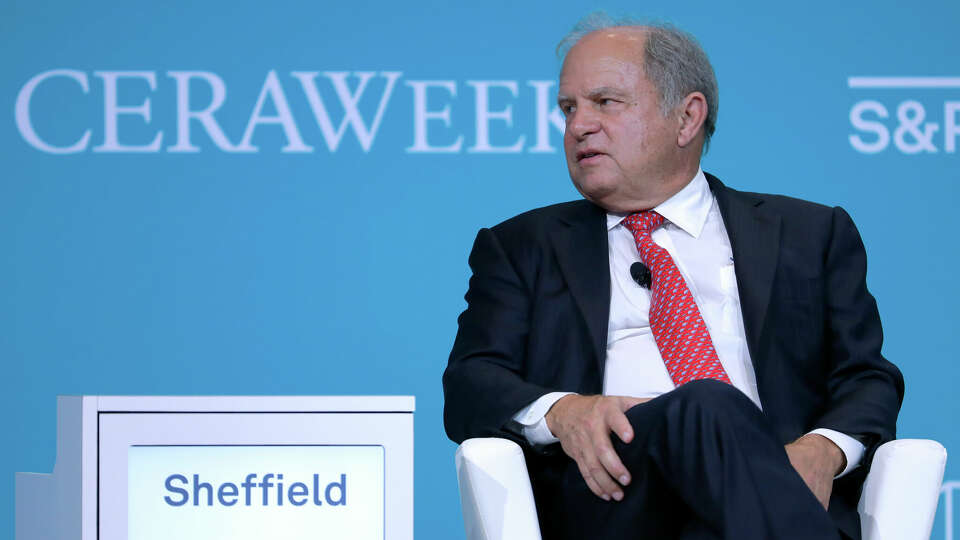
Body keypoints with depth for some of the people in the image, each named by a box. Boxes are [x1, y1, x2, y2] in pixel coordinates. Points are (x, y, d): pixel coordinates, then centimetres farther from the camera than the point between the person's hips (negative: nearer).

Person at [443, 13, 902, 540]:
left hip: (778, 479, 0)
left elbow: (868, 379, 15)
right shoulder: (520, 248, 23)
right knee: (707, 405, -34)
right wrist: (559, 411, -13)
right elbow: (469, 386, 11)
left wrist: (823, 448, -10)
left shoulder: (812, 234, 23)